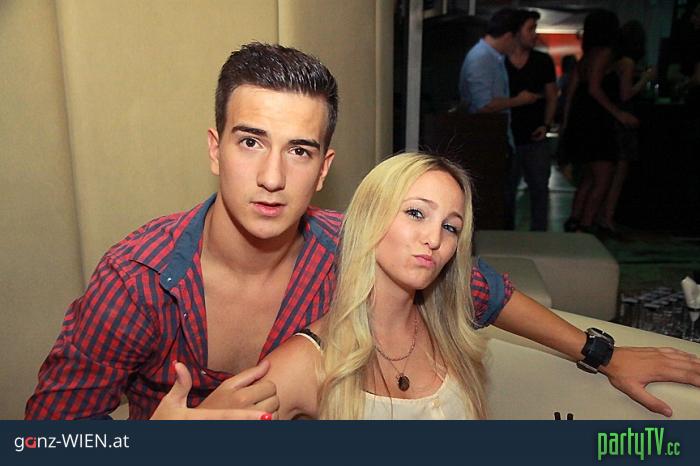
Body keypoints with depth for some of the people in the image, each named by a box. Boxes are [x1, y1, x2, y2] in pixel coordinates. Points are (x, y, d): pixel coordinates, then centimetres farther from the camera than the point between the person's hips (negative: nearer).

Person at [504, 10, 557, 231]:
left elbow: (551, 97, 9)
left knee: (540, 190, 3)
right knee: (506, 192, 6)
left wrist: (546, 125, -5)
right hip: (506, 139, -1)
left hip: (535, 140, 1)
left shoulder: (543, 61, 6)